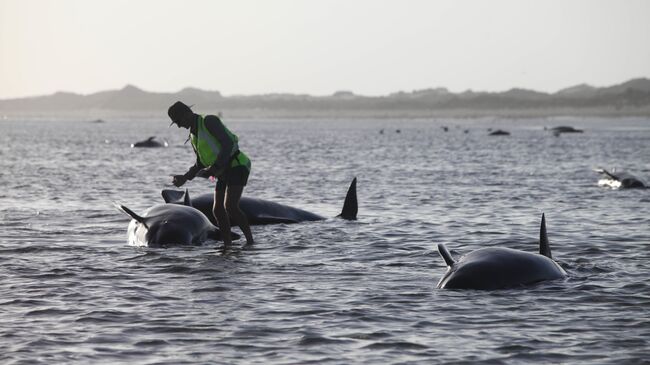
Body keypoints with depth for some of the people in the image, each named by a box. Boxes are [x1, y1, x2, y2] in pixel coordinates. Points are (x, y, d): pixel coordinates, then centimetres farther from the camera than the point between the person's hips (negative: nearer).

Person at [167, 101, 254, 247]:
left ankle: (250, 241, -17)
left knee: (230, 207, -22)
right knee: (218, 210, 4)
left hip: (236, 165, -10)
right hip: (224, 173, 10)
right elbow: (201, 163, 24)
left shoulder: (209, 121, -12)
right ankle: (228, 245, 8)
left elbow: (228, 143, -22)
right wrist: (185, 177, 13)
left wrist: (216, 166, -27)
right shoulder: (193, 134, 15)